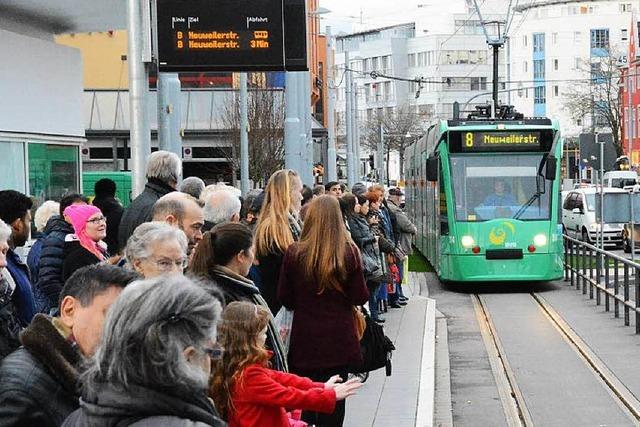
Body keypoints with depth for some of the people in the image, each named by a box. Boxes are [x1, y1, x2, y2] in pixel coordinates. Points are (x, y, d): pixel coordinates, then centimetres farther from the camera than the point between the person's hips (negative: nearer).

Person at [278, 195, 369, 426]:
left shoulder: (294, 253, -9)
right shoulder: (349, 252, -10)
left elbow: (285, 299, -1)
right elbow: (361, 297, -5)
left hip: (305, 339, 0)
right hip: (339, 338, 0)